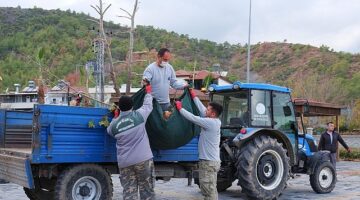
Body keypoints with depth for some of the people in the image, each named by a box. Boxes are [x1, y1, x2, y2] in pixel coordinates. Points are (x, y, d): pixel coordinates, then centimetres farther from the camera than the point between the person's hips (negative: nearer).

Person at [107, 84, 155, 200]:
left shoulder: (114, 124, 2)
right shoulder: (139, 115, -4)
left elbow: (109, 131, 23)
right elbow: (148, 105, 13)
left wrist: (115, 118, 34)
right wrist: (148, 92, 31)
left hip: (124, 162, 2)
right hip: (143, 159, -2)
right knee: (146, 190, 7)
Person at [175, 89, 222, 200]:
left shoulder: (211, 123, -19)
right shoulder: (214, 121, 7)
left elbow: (192, 118, -17)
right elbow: (201, 110, 15)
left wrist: (180, 108, -5)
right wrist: (194, 96, 20)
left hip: (208, 162, -10)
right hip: (211, 161, 10)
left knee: (209, 190, -6)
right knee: (210, 189, 17)